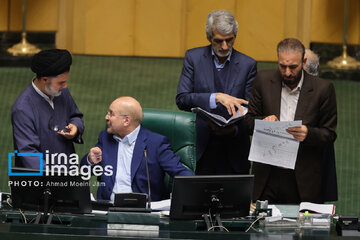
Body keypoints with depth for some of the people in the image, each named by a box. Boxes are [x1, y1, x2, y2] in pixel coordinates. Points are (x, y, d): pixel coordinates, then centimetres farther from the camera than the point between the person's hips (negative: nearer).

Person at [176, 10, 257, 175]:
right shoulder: (193, 58, 3)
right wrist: (217, 97, -22)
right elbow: (181, 99, -8)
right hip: (200, 149, 0)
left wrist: (234, 129, -18)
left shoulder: (247, 65, 3)